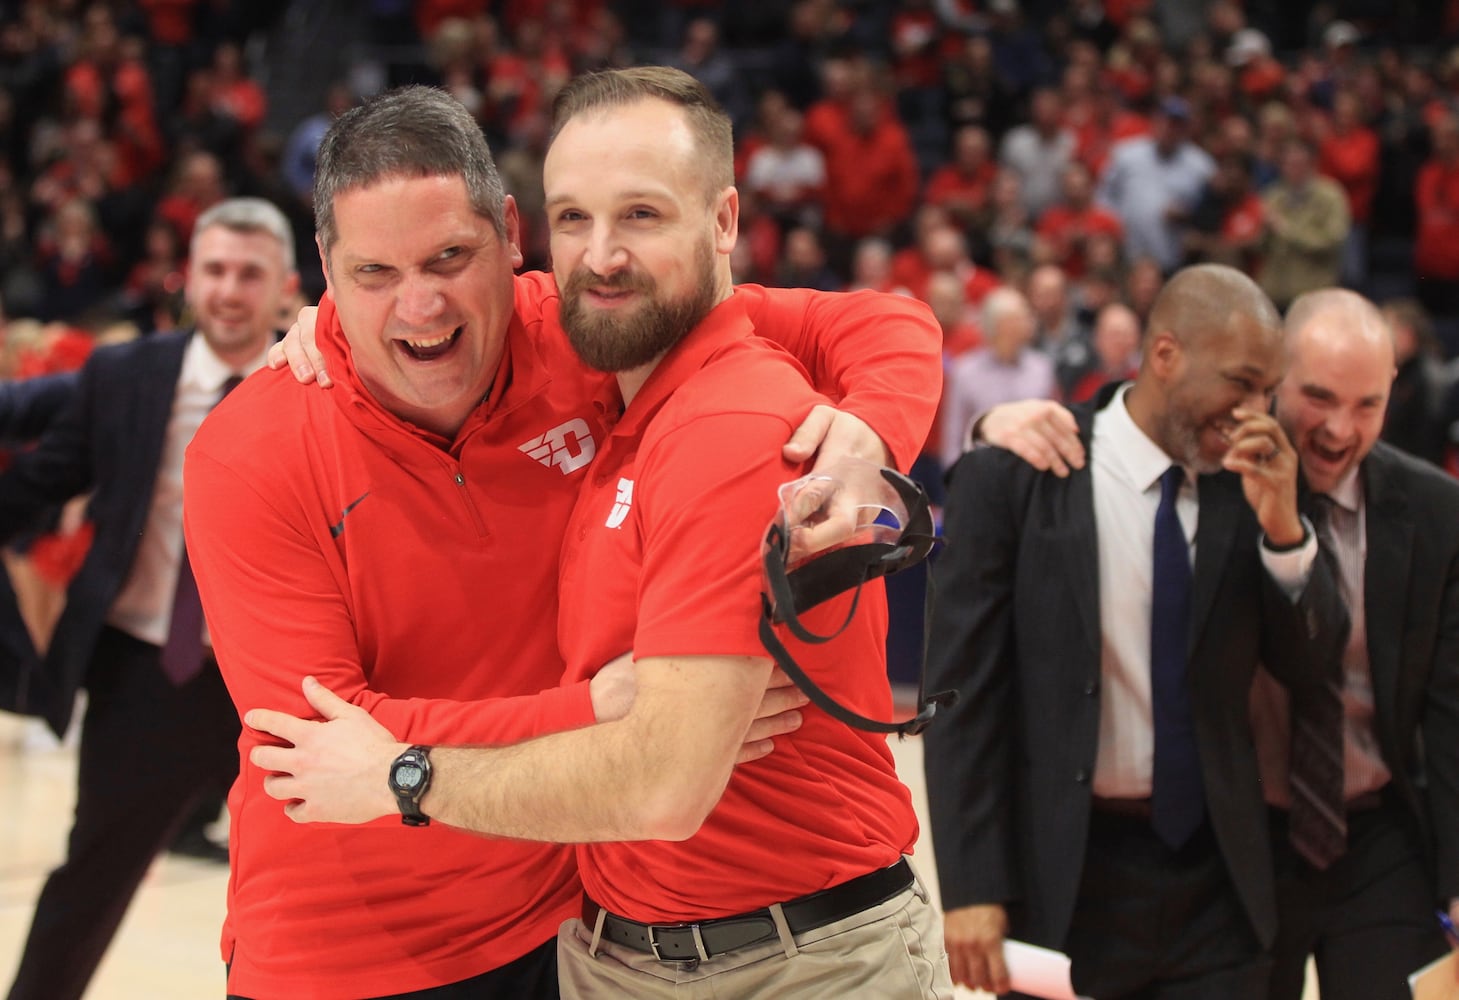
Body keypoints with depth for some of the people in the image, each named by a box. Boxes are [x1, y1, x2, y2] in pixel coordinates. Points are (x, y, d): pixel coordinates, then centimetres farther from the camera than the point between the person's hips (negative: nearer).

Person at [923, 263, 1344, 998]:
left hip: (1216, 878, 3)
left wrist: (1283, 528, -11)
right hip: (1062, 881, -3)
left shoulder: (1248, 484, 3)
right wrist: (971, 887, -14)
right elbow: (963, 694, -8)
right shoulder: (1012, 479, -8)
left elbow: (1309, 668, 5)